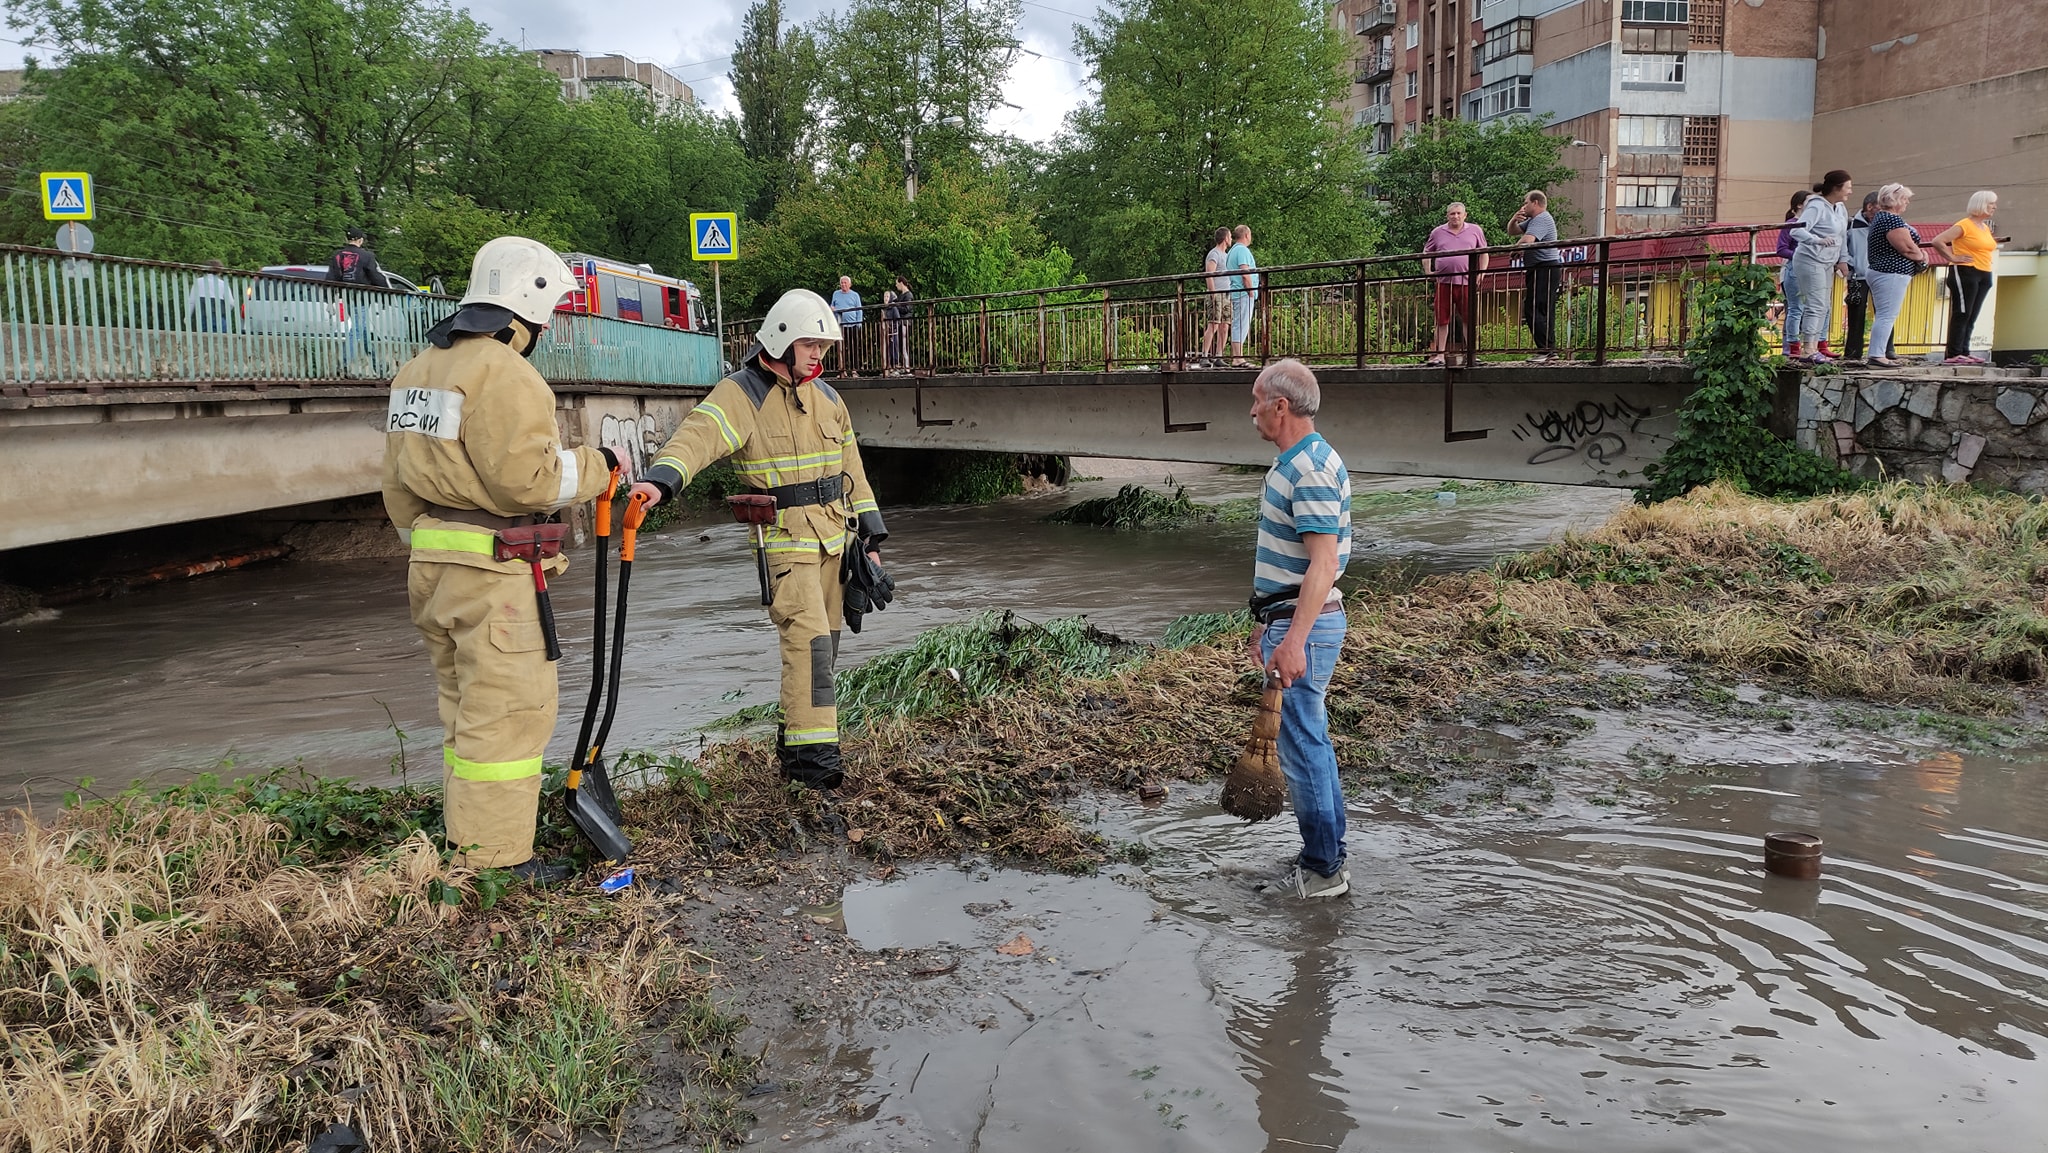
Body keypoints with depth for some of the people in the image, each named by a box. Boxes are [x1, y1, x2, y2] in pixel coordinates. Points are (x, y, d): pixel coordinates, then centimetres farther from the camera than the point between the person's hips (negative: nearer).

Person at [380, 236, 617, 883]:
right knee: (509, 712, -3)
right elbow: (529, 479, -21)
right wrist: (598, 466, -7)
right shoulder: (502, 372, -15)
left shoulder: (418, 370, 16)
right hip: (492, 572, -10)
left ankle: (465, 842, 28)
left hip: (433, 566, 10)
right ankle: (494, 861, 2)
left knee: (466, 709, 18)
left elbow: (399, 483, 20)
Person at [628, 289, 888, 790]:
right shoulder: (741, 395, -9)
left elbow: (851, 469, 17)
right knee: (808, 639, -17)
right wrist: (660, 479, -47)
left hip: (834, 538, 7)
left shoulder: (825, 396, 12)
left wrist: (871, 536, 14)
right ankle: (809, 751, -11)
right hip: (784, 540, -7)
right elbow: (698, 435, -28)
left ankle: (794, 738, 25)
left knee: (823, 644, 11)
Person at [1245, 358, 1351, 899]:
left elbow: (1323, 564, -26)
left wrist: (1293, 640, -31)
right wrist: (1266, 623, 25)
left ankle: (1323, 871, 7)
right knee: (1311, 739, 16)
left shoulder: (1312, 470, -19)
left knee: (1301, 745, -3)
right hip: (1287, 621, 11)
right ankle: (1327, 854, 28)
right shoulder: (1290, 463, 14)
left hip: (1303, 629, -11)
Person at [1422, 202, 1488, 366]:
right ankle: (1439, 355, 6)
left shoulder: (1475, 230, 10)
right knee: (1441, 320, 2)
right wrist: (1428, 273, 6)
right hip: (1443, 282, 1)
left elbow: (1484, 253, 16)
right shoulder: (1437, 232, 10)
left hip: (1466, 282, 0)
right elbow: (1426, 253, 18)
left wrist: (1481, 272, 5)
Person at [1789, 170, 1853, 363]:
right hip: (1810, 261, -9)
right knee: (1816, 305, -13)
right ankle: (1808, 350, -12)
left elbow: (1843, 235, 19)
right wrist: (1819, 240, -37)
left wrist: (1843, 260, 11)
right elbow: (1797, 231, -25)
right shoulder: (1817, 207, -14)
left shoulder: (1840, 209, 12)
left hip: (1827, 264, 9)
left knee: (1825, 307, 9)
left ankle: (1813, 348, 14)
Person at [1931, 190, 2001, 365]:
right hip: (1965, 273, -9)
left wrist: (1993, 245, 15)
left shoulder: (1986, 228, 18)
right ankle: (1954, 354, -11)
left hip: (1984, 275, 9)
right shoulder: (1964, 225, -9)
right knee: (1962, 314, -11)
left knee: (1971, 317, 8)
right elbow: (1938, 241, -16)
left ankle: (1964, 352, 11)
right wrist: (1953, 258, -15)